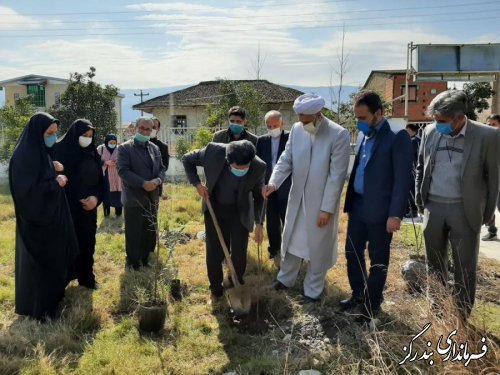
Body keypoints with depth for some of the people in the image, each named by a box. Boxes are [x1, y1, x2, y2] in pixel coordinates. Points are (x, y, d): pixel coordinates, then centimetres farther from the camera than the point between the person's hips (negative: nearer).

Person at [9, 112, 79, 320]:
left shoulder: (42, 151, 8)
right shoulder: (24, 155, -21)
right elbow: (27, 191, -26)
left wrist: (55, 169, -1)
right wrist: (56, 183, -17)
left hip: (51, 216, 10)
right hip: (37, 219, -9)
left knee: (56, 259, 18)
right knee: (39, 263, 4)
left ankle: (51, 298, 34)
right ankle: (38, 307, 19)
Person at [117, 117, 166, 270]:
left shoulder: (155, 148, 12)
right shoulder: (125, 148, -6)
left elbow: (162, 168, 11)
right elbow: (123, 170, -16)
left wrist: (158, 180, -12)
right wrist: (143, 183, -22)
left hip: (152, 197, 5)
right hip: (134, 197, -5)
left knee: (150, 231, 12)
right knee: (133, 233, 3)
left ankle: (145, 259, 27)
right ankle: (133, 262, 18)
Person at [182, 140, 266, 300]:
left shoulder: (258, 167, -25)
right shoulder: (214, 152, -28)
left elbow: (258, 195, -7)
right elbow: (187, 160, -9)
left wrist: (259, 223, -9)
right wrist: (197, 184, -18)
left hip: (239, 211, 0)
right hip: (214, 208, 0)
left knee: (239, 253, 2)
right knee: (214, 252, 6)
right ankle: (216, 290, 27)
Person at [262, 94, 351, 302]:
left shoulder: (339, 135, -18)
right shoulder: (297, 129, -3)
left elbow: (337, 175, -18)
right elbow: (286, 160, -1)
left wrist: (327, 208, -17)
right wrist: (274, 183, -19)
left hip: (321, 202, -4)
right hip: (297, 198, 5)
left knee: (318, 246, 12)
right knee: (292, 240, 20)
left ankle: (313, 290, 32)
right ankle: (285, 278, 43)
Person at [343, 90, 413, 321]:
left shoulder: (397, 137, -12)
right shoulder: (365, 136, 10)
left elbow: (402, 178, -15)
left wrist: (396, 214, -18)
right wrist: (350, 202, 13)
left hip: (379, 209, -7)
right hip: (358, 205, 7)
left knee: (378, 259, 8)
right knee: (352, 252, 15)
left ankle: (372, 304, 24)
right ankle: (358, 295, 33)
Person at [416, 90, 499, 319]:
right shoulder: (430, 132, 0)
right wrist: (420, 202, 10)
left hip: (465, 210, -3)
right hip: (433, 207, 3)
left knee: (465, 268, 7)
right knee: (435, 264, 14)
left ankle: (462, 319, 22)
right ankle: (436, 312, 29)